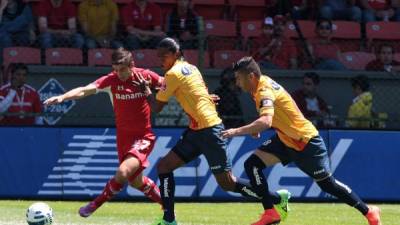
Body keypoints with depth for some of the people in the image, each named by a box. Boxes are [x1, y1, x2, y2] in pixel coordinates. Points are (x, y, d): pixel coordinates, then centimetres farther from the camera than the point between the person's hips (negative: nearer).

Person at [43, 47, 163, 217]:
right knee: (135, 181, 15)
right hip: (123, 137, 4)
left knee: (123, 173, -24)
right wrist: (62, 97, -41)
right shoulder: (111, 80, -11)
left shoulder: (145, 76, -12)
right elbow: (85, 90, -26)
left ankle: (95, 205, -4)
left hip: (143, 138, -4)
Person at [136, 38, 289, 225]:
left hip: (208, 130, -10)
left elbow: (156, 107, -6)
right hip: (196, 130, 10)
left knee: (227, 183, -5)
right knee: (164, 166, 6)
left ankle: (278, 199, 7)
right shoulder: (189, 68, 15)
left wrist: (146, 90, 9)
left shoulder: (174, 73, -11)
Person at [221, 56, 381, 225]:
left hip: (305, 142, -9)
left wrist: (237, 131, -41)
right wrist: (255, 128, 4)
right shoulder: (263, 82, 1)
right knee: (252, 165, -4)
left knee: (327, 184, 2)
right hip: (286, 140, 9)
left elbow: (265, 122, -45)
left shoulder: (265, 91, -27)